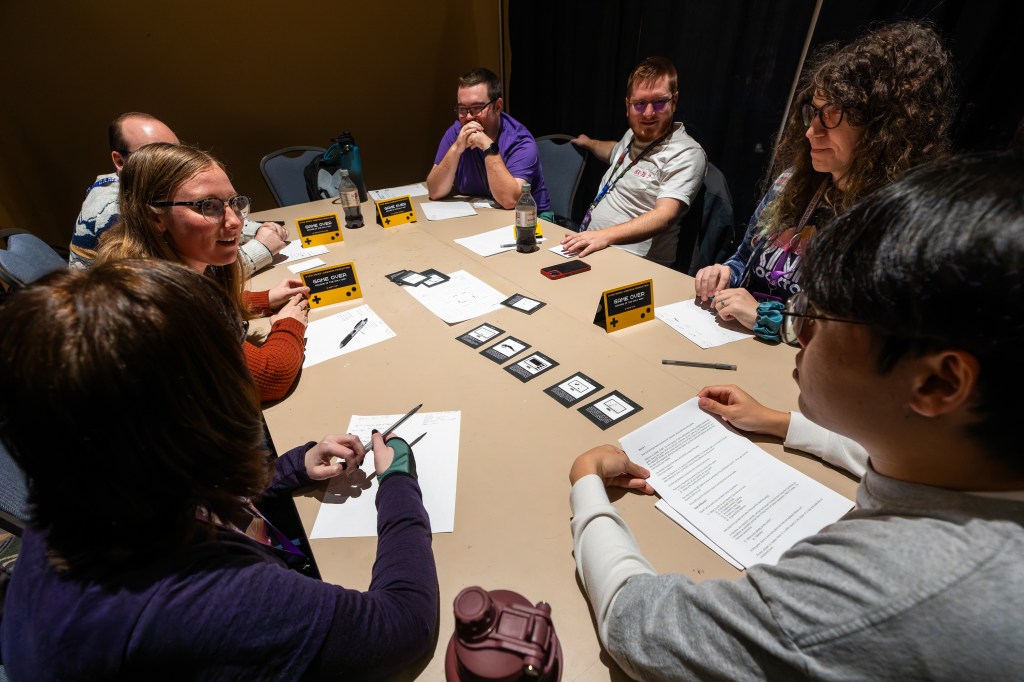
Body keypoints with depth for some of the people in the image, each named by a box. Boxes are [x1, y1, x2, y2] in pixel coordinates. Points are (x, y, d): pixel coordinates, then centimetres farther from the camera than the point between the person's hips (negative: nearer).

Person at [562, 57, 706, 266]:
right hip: (589, 248, 8)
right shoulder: (634, 134, 17)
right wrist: (589, 143, 57)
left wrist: (606, 235, -36)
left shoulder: (686, 154, -10)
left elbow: (664, 216, -24)